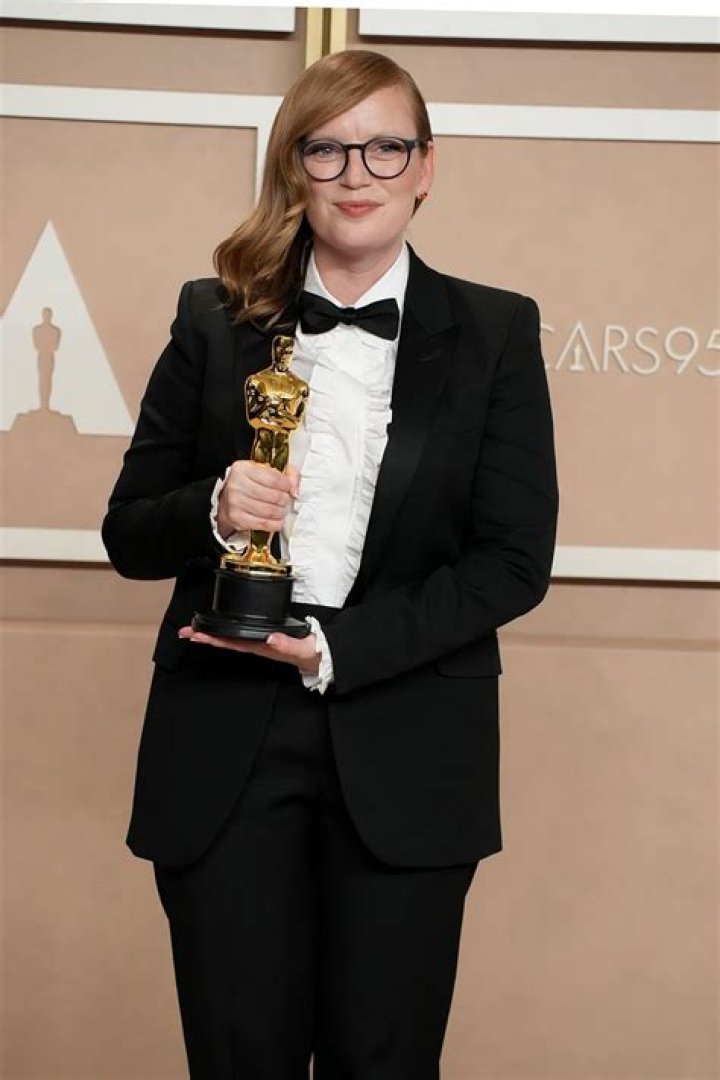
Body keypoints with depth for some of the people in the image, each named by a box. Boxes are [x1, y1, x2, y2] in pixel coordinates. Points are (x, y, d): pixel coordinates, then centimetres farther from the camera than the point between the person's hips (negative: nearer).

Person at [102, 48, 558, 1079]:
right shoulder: (213, 320, 7)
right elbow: (128, 533, 10)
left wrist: (337, 650, -12)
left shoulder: (495, 332, 4)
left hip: (405, 753, -1)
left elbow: (515, 560, -2)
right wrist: (214, 512, -13)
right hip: (224, 744, 1)